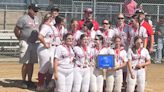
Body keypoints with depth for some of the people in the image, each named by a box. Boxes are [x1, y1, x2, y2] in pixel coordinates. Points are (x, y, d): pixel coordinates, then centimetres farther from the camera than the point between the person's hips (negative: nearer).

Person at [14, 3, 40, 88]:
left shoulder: (36, 19, 11)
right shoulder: (23, 19, -11)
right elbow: (16, 30, -9)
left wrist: (36, 40, 14)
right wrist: (21, 39, -2)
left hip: (34, 43, 7)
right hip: (26, 43, -7)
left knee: (31, 63, 10)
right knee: (25, 63, -4)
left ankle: (29, 81, 18)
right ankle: (24, 81, 5)